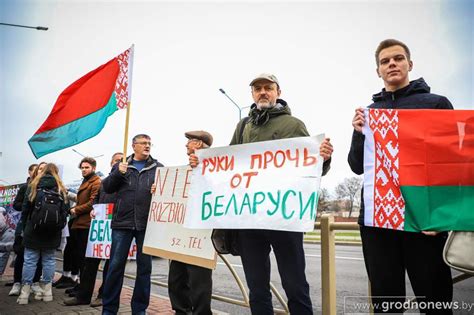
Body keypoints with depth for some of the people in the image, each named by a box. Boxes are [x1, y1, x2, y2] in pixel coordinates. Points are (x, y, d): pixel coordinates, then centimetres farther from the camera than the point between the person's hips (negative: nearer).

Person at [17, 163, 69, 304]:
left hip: (33, 229, -1)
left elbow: (25, 208, 1)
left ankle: (25, 292, 3)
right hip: (52, 232, 1)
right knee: (49, 259, 9)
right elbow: (65, 209, 2)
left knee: (30, 260, 3)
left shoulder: (33, 186, 1)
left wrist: (24, 226, 10)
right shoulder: (61, 189, 4)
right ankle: (47, 290, 12)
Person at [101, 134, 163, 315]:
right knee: (116, 265, 4)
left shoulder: (158, 167, 9)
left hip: (147, 224, 0)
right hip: (122, 222, 0)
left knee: (145, 266, 7)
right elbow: (107, 188, 7)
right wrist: (118, 173, -9)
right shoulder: (121, 165, 11)